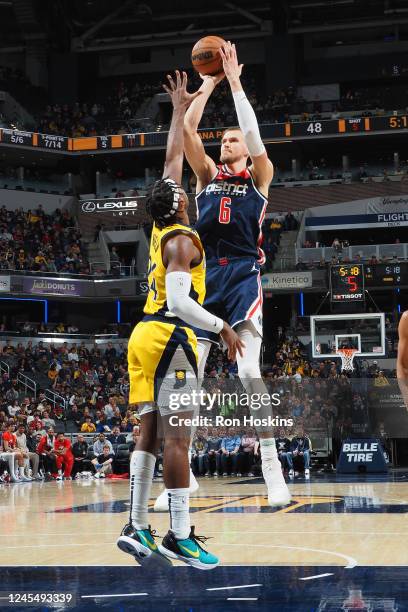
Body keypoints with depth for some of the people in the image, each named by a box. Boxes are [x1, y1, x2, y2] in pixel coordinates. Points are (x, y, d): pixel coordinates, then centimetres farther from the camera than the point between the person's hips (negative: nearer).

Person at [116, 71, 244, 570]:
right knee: (177, 436, -10)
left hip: (145, 336, 9)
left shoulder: (162, 229, 14)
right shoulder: (181, 240, -10)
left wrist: (179, 111, 29)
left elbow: (172, 160, 24)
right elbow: (180, 301, -21)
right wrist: (223, 327, -18)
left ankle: (136, 528, 3)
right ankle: (180, 535, -11)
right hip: (169, 336, -9)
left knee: (149, 431, 6)